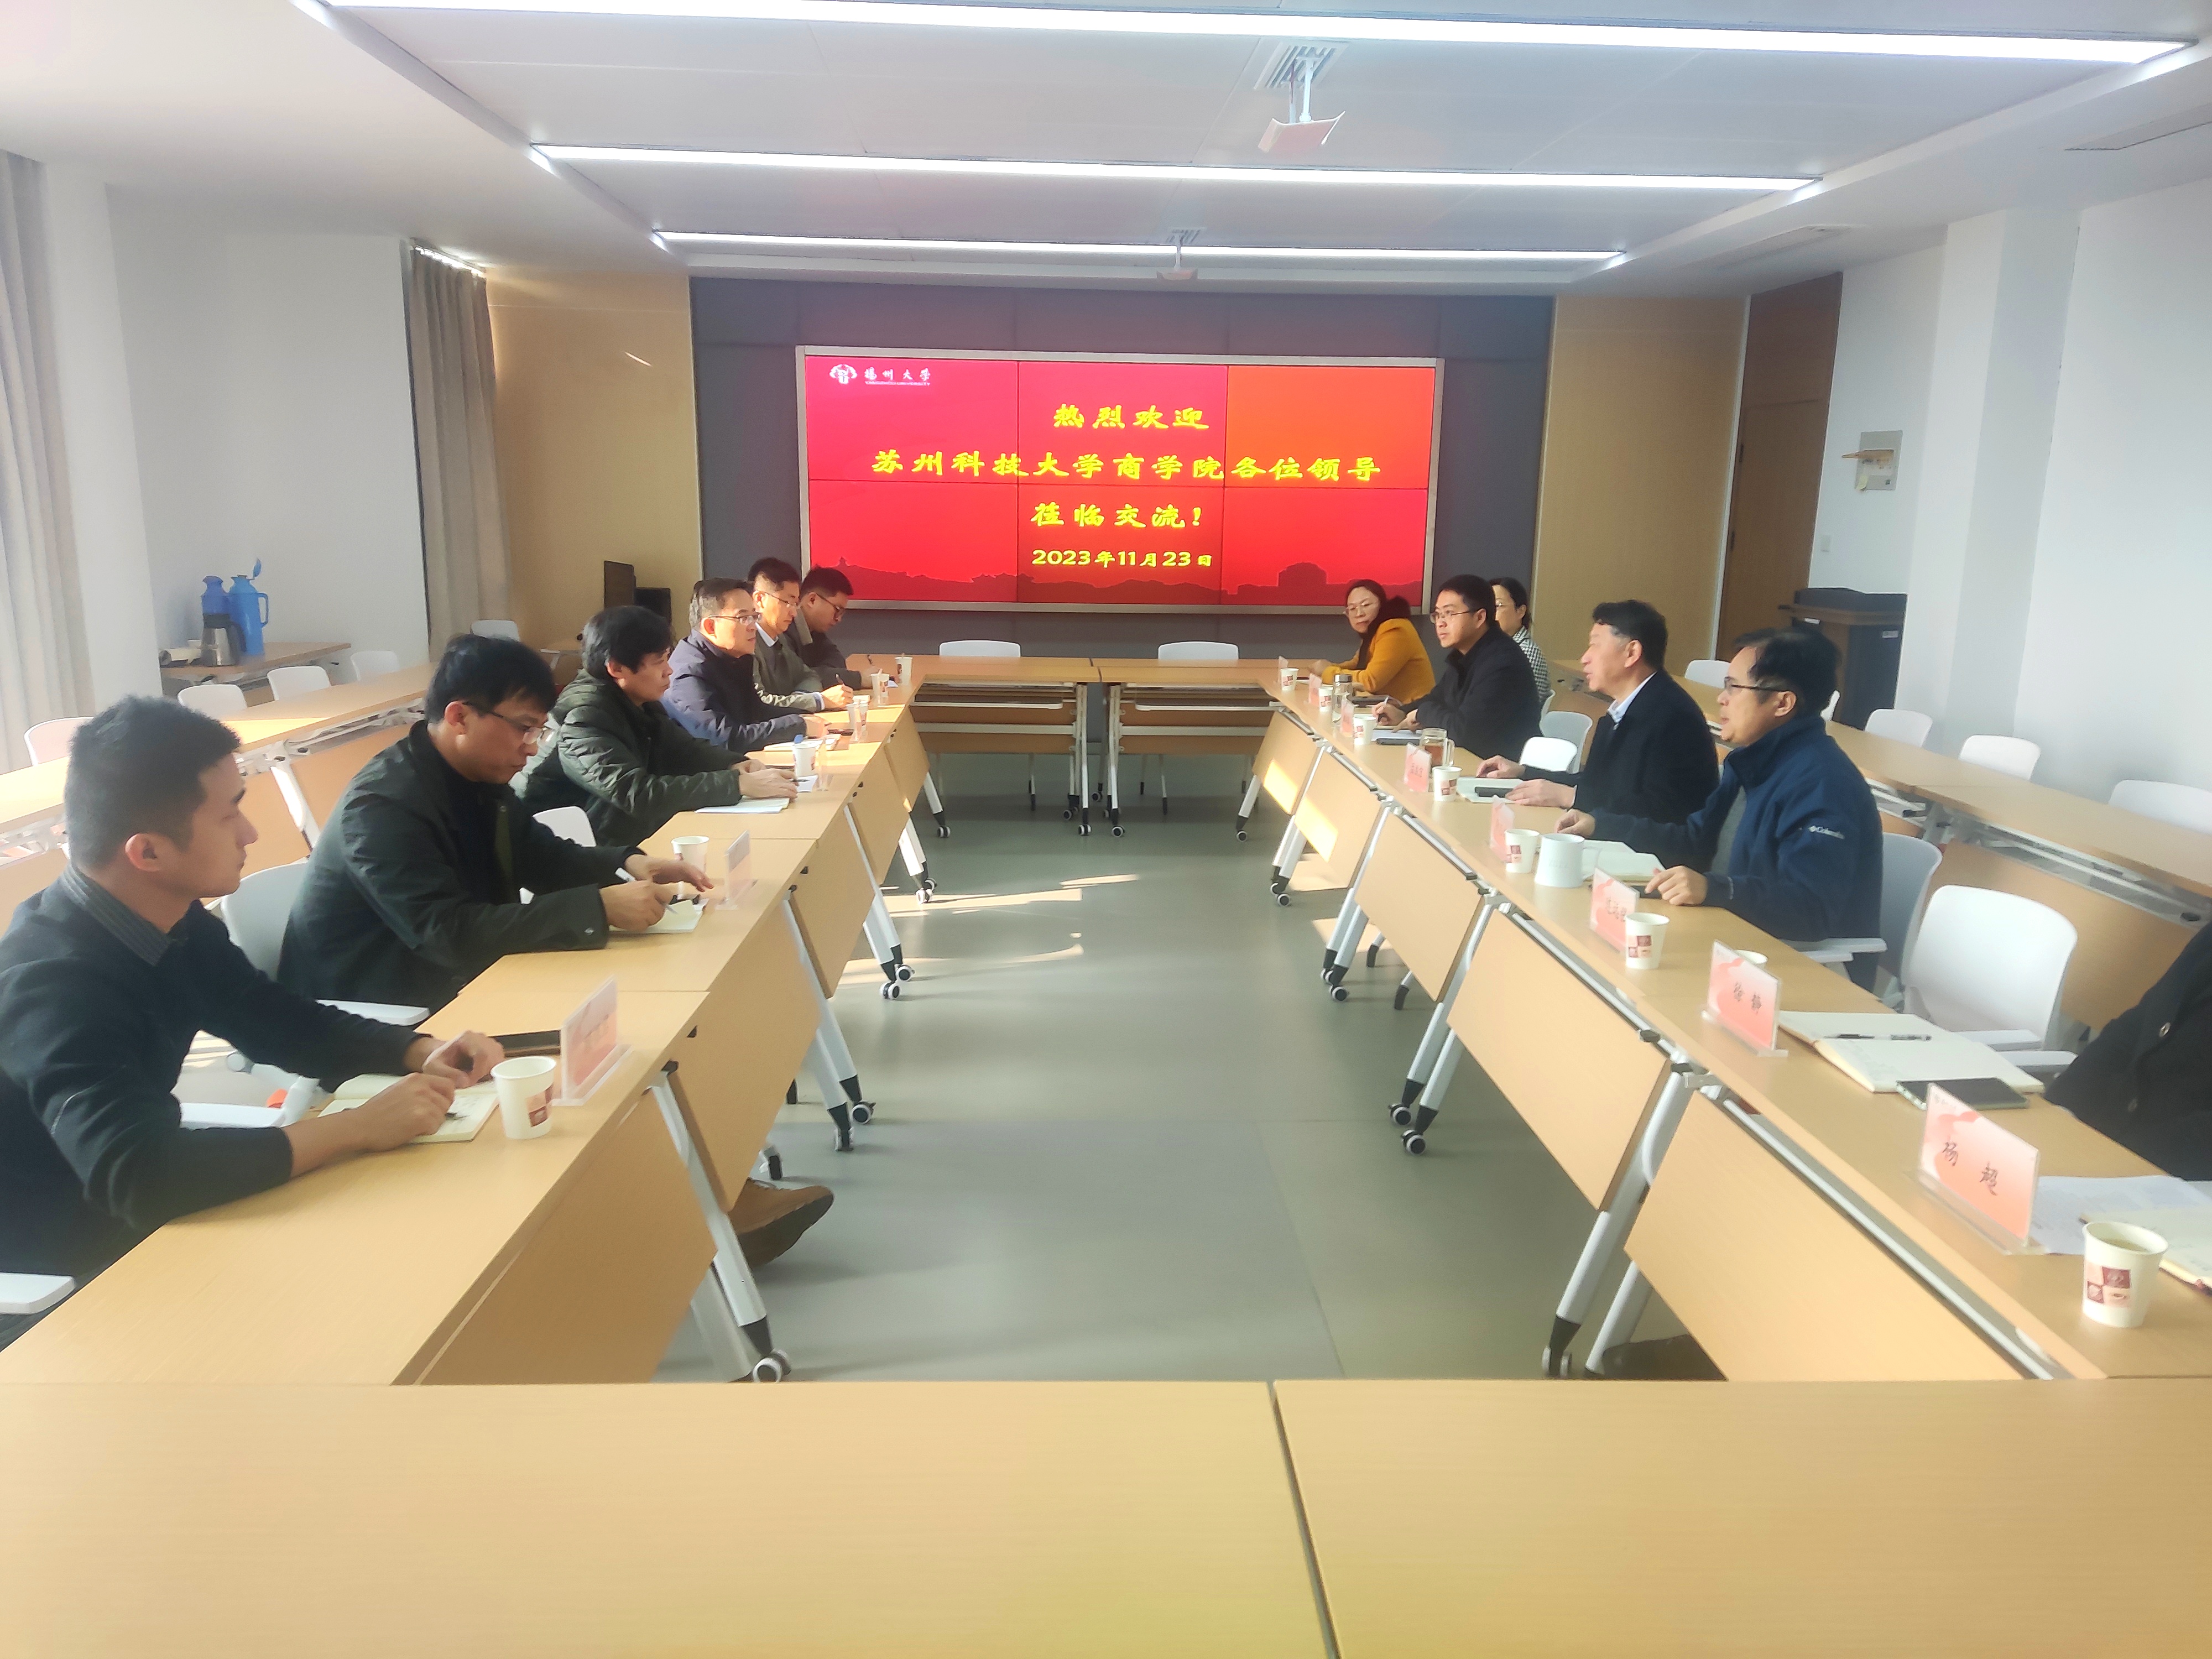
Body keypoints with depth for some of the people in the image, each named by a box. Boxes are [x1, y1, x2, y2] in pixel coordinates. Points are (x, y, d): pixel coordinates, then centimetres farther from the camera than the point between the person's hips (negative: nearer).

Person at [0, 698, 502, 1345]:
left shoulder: (172, 921, -4)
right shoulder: (54, 981, -29)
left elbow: (283, 1024, 9)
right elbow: (138, 1175, -40)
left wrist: (422, 1052, -8)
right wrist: (357, 1127, -33)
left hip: (126, 1232, 7)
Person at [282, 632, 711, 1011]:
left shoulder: (479, 776, 0)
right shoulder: (385, 807, -25)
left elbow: (538, 855, 12)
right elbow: (451, 935, -32)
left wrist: (626, 863, -8)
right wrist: (599, 908, -35)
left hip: (435, 986, 8)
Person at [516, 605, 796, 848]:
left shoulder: (636, 702, 3)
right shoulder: (585, 719, -24)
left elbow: (684, 749, 14)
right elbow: (638, 793, -36)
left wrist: (735, 765, -8)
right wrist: (739, 784, -35)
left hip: (626, 841, 8)